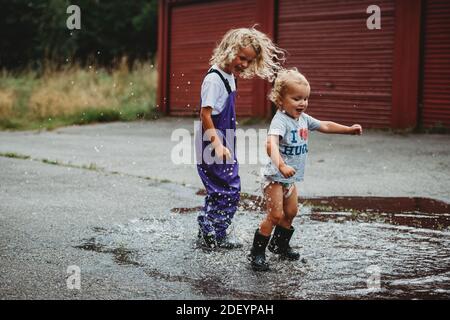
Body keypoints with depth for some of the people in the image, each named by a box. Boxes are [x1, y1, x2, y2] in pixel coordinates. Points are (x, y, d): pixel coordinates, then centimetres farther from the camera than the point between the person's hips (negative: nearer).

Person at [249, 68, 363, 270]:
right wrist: (281, 166, -58)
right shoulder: (280, 120, -25)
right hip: (275, 177, -9)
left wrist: (349, 130, 19)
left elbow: (325, 126, 20)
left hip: (290, 178, 9)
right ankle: (256, 252, -1)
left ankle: (279, 245, 37)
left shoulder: (303, 119, 3)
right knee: (275, 215, -10)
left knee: (290, 212, 18)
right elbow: (271, 144, -43)